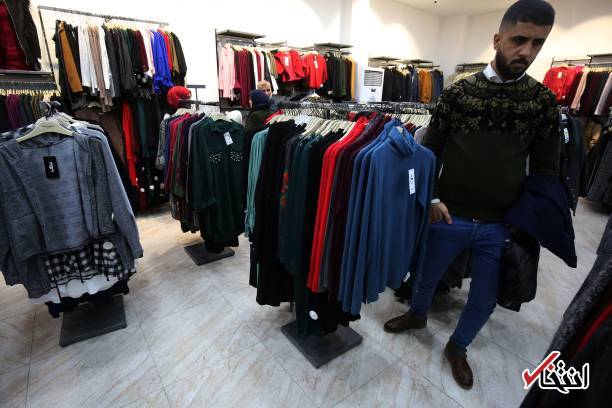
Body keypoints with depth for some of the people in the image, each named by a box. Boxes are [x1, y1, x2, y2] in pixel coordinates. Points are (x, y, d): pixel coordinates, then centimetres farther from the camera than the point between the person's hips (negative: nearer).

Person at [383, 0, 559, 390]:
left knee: (485, 299, 16)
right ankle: (418, 314, 52)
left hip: (502, 225, 2)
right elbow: (430, 150, -1)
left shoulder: (544, 102, 1)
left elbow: (546, 170, 4)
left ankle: (458, 347, 44)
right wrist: (432, 198, -9)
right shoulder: (458, 92, -4)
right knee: (427, 275, 19)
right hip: (449, 216, -1)